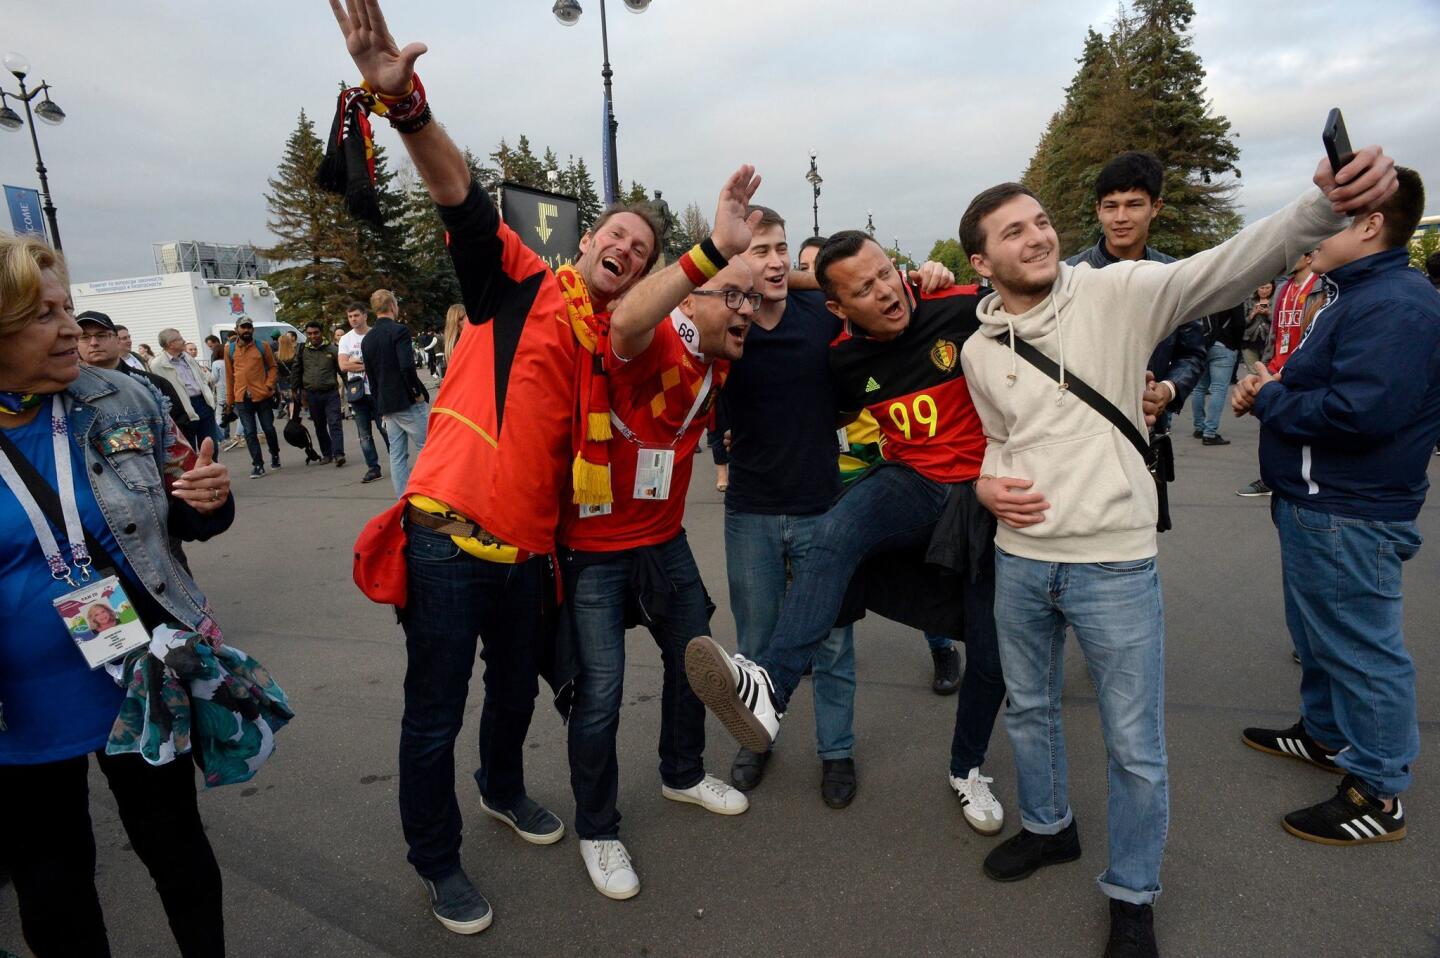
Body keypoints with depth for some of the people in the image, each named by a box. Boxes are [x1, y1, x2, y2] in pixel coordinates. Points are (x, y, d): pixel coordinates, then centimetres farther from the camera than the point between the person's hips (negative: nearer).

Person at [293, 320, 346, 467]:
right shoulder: (302, 351, 6)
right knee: (320, 426, 10)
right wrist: (294, 389, 15)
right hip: (312, 394, 3)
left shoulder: (332, 349, -1)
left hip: (331, 393, -3)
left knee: (335, 424, -11)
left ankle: (338, 454, -15)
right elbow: (296, 371, 15)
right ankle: (327, 454, 19)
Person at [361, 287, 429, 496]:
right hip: (408, 401, -7)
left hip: (386, 404, 7)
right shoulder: (399, 331, -10)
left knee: (397, 455, 8)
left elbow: (370, 376, 16)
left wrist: (379, 406, 20)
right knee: (426, 448, 0)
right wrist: (418, 392, -11)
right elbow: (407, 366, -22)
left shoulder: (367, 339, 13)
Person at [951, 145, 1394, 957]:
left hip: (1115, 565, -4)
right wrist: (987, 484, -5)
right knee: (1029, 708, 22)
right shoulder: (979, 351, 3)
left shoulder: (1117, 293, -9)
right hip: (1020, 560, 4)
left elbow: (1228, 269, -23)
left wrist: (1327, 204, -40)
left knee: (1136, 747, 9)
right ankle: (1049, 827, 49)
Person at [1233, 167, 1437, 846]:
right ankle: (1326, 733, 42)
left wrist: (1269, 399, -16)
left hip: (1350, 518, -11)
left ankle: (1378, 795, 15)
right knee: (1319, 633, 23)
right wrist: (1268, 393, -2)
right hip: (1315, 505, 11)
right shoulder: (1354, 294, 14)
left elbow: (1357, 411, -30)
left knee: (1362, 649, 1)